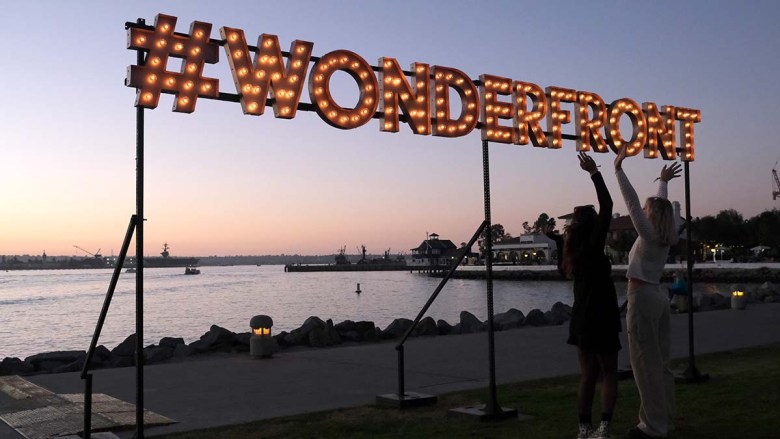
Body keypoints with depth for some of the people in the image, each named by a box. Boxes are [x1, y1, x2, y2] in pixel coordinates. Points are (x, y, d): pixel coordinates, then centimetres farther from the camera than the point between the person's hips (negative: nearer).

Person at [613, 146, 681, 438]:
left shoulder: (648, 234, -10)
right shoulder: (666, 237, 9)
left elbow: (632, 201, -15)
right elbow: (660, 205, 25)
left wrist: (618, 169, -14)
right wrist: (663, 182, 39)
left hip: (642, 298, -9)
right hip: (658, 297, 9)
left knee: (646, 364, -7)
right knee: (660, 363, 11)